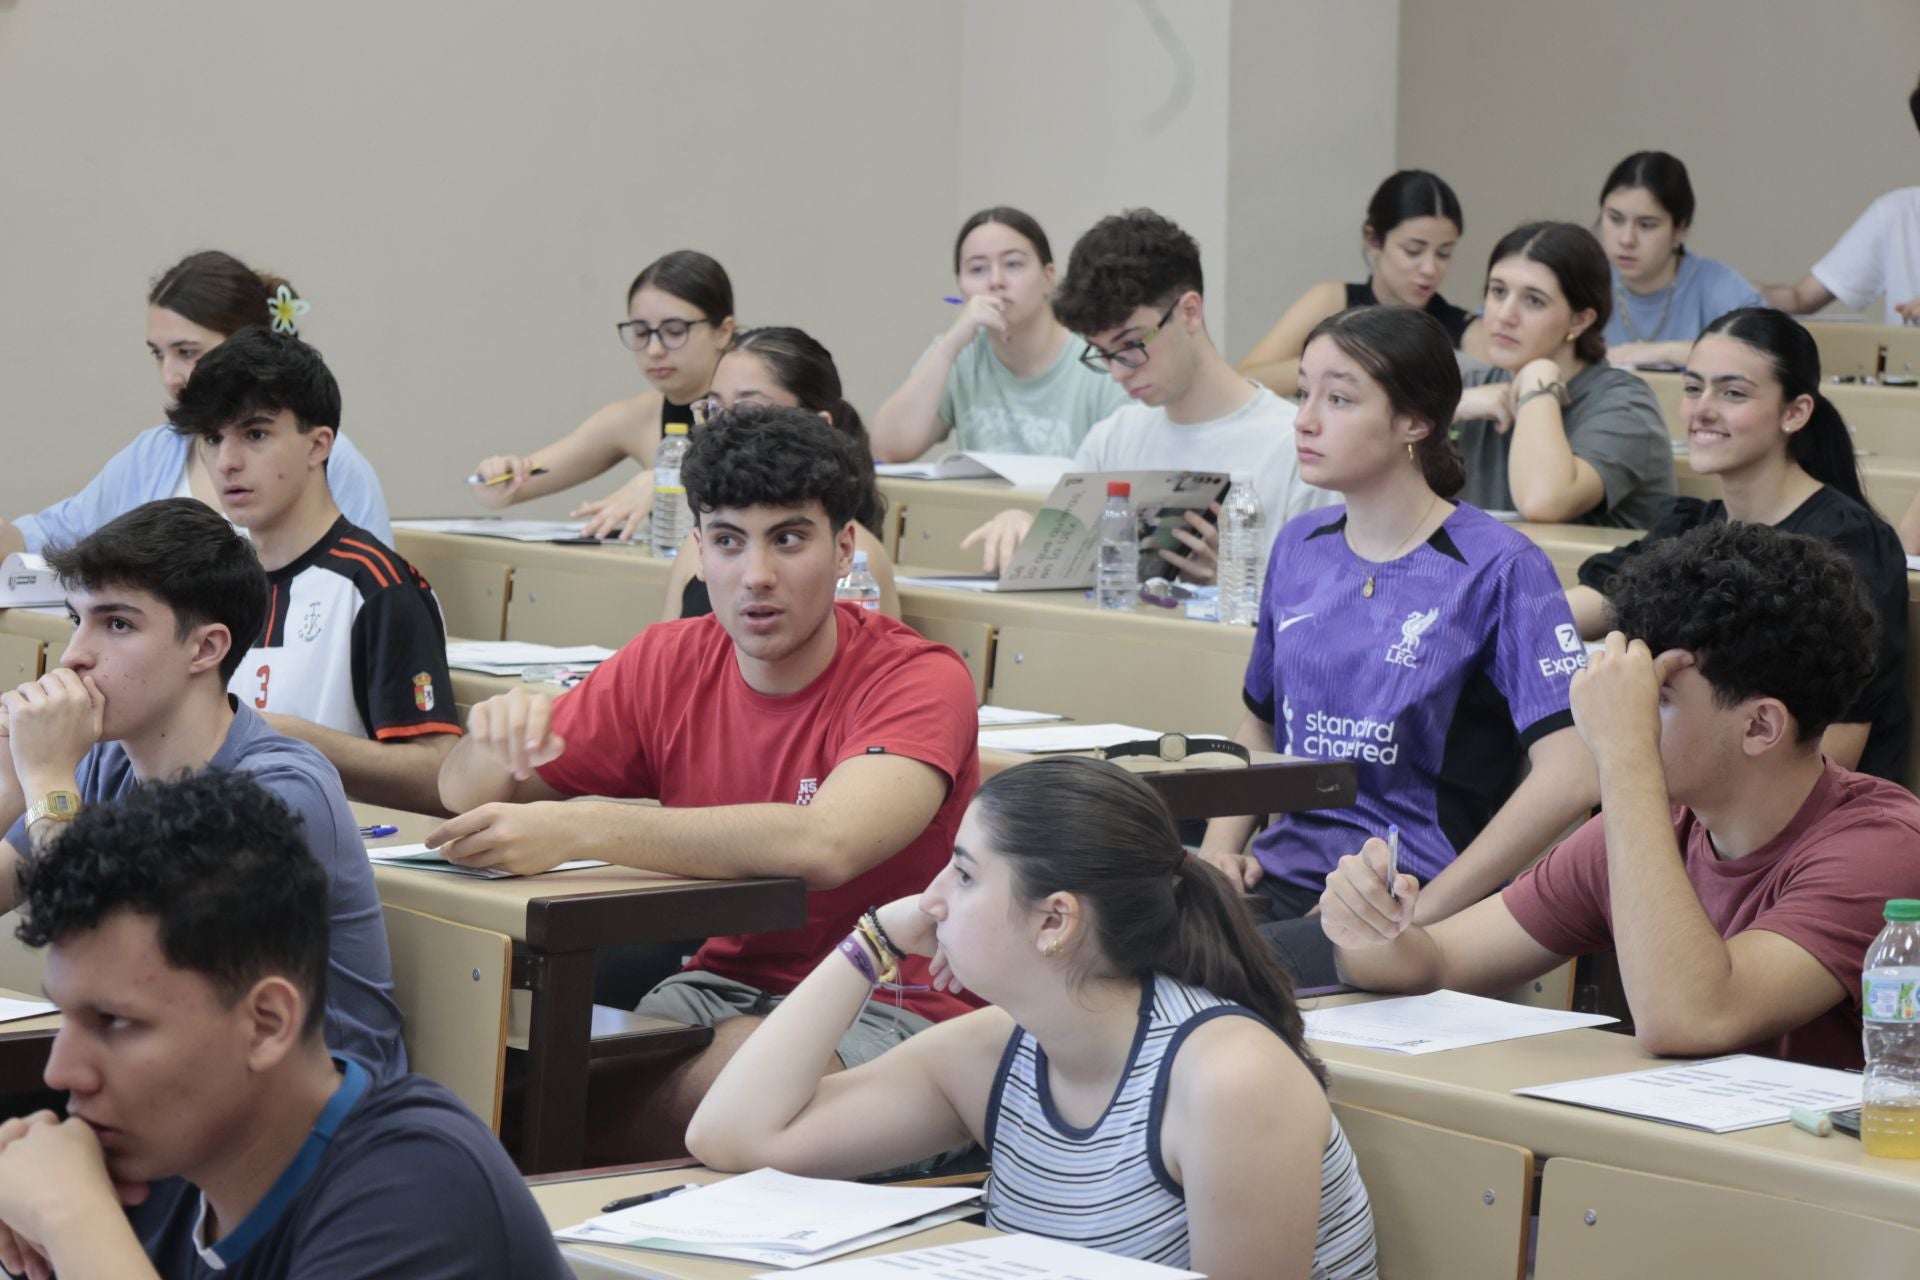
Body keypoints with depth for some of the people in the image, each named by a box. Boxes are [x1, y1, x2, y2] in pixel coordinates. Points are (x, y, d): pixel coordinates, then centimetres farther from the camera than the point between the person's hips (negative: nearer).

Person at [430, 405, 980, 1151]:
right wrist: (499, 740, -18)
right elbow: (468, 800, 9)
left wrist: (573, 831, -39)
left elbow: (824, 844, -34)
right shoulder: (669, 664, 2)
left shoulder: (918, 680, -14)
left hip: (889, 1008, -4)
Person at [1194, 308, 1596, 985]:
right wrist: (1219, 849, 9)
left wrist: (1421, 914, -17)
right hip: (1284, 879, 6)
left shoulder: (1499, 568, -6)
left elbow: (1569, 777, -16)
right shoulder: (1299, 548, 15)